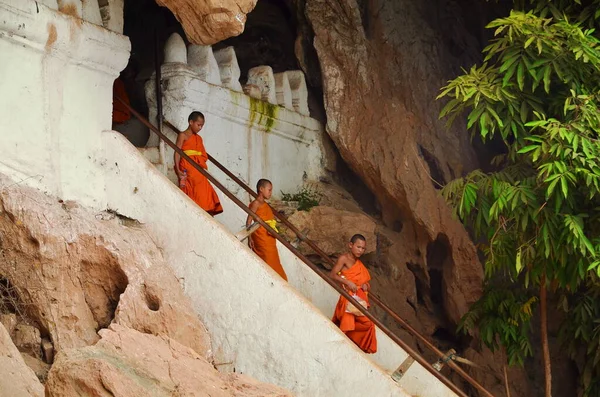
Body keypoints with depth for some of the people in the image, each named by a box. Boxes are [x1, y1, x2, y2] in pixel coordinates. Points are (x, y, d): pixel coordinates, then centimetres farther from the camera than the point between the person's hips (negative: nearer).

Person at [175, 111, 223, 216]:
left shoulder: (199, 138, 19)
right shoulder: (183, 135, 0)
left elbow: (203, 156, 17)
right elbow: (177, 152, -8)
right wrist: (177, 170, -19)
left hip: (199, 171, 7)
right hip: (187, 169, -6)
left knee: (204, 194, 0)